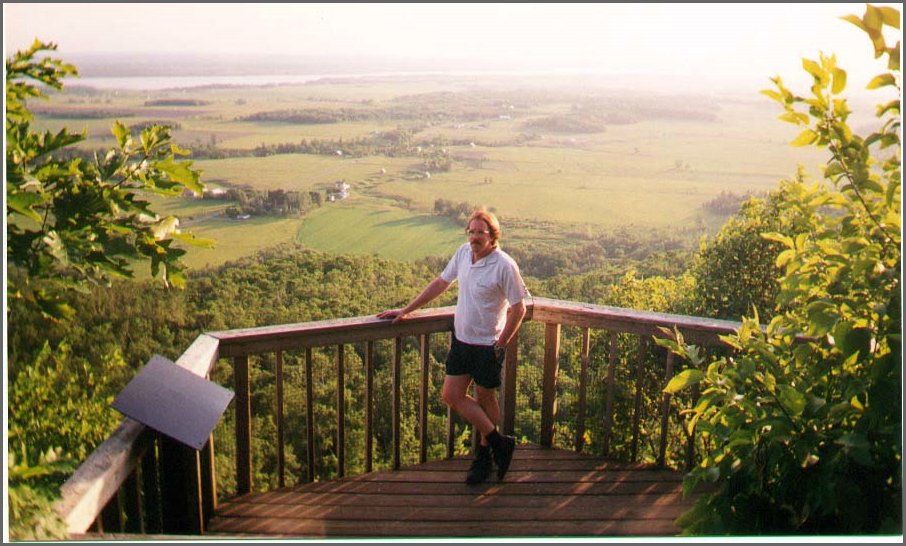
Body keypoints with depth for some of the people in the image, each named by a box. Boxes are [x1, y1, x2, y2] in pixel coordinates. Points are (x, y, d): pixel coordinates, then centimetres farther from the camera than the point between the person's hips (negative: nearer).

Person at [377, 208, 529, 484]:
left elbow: (518, 309, -13)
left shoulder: (504, 265, -18)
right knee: (451, 395, 6)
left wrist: (501, 345, -11)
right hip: (461, 340, 7)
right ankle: (499, 442, 19)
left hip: (487, 345, -6)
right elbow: (440, 283, 11)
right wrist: (405, 310, 12)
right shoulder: (463, 252, 0)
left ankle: (485, 453, 29)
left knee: (485, 398, 8)